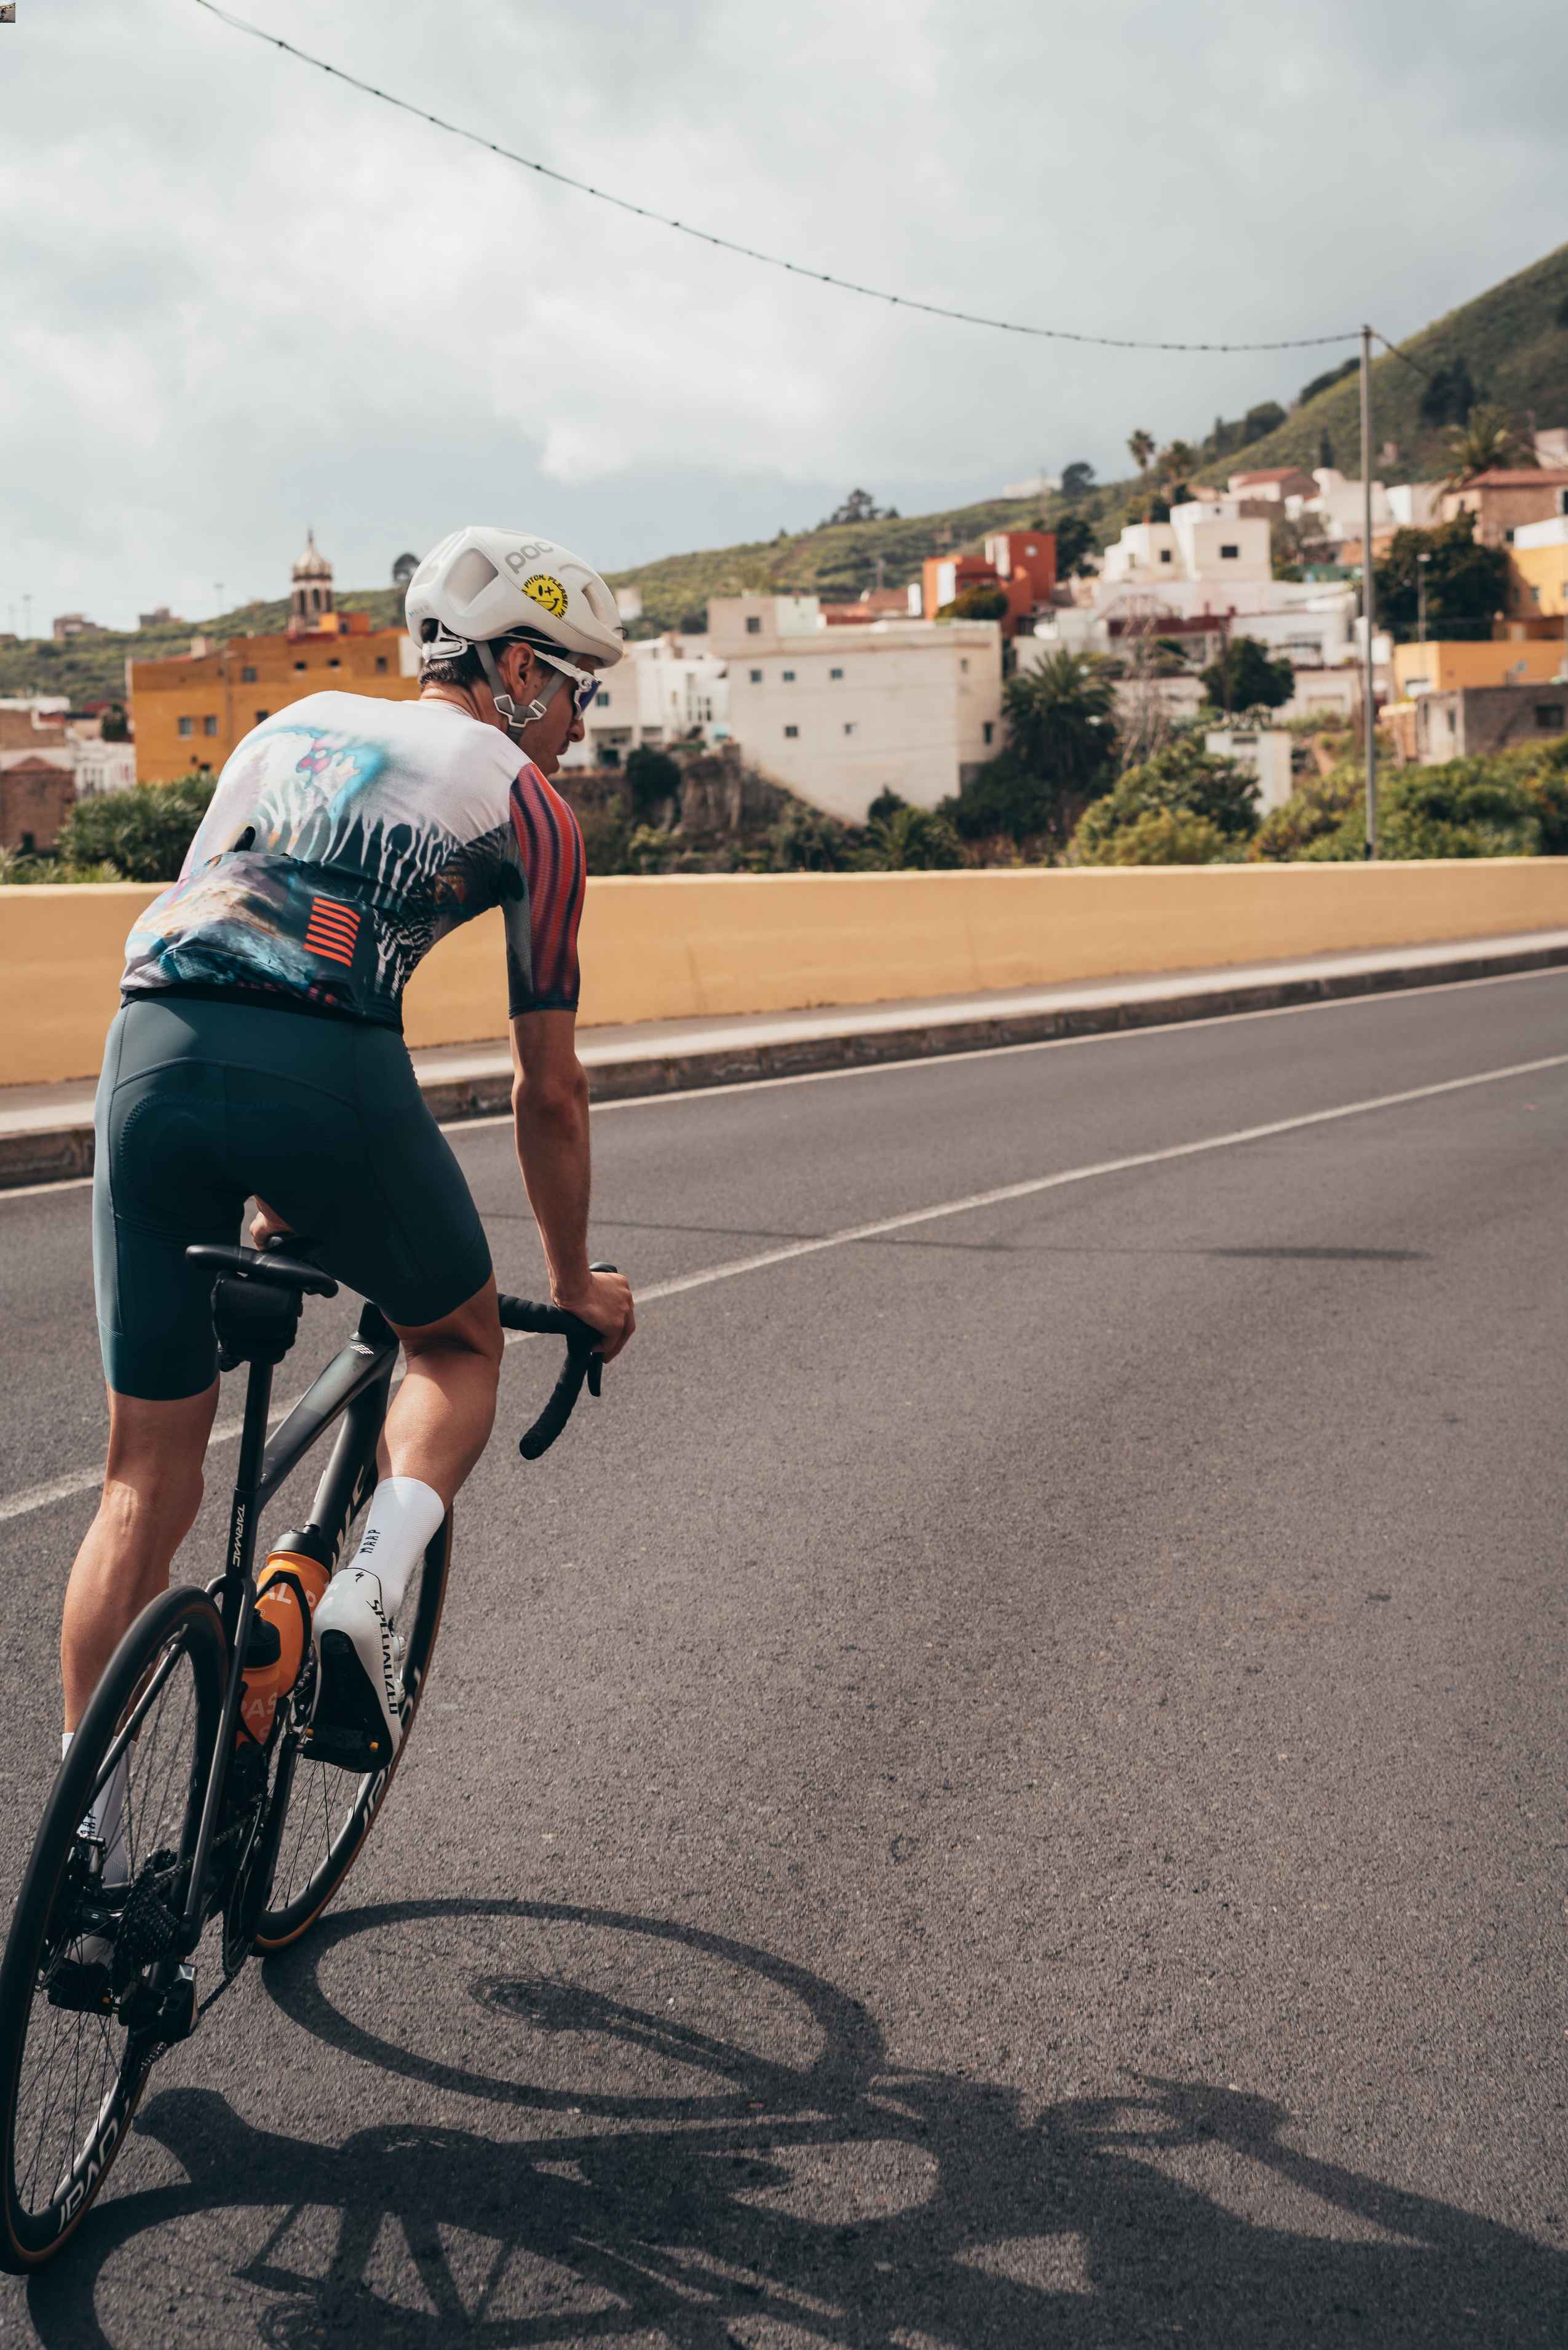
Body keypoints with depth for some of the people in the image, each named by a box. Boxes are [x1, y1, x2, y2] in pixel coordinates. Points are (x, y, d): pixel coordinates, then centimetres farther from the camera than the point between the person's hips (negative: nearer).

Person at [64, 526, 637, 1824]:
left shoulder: (290, 728, 30)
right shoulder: (527, 806, 15)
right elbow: (549, 1090, 16)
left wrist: (264, 1193, 41)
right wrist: (576, 1282, 29)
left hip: (151, 1051, 4)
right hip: (330, 1072, -4)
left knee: (148, 1478, 14)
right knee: (459, 1341, 25)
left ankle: (88, 1834, 15)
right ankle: (371, 1587, 0)